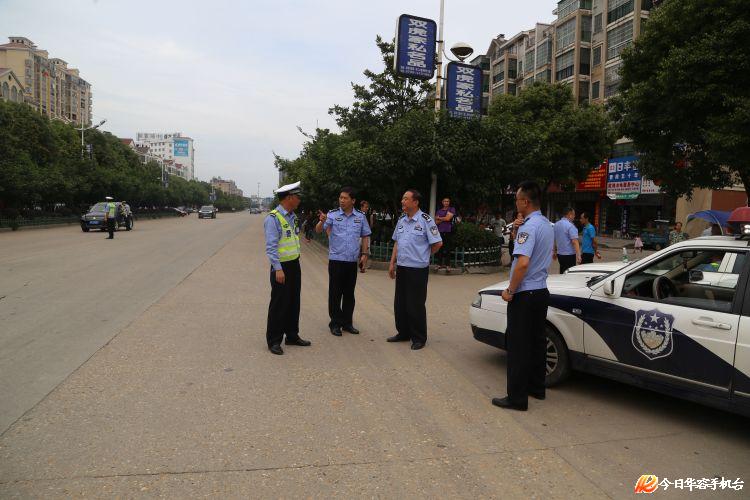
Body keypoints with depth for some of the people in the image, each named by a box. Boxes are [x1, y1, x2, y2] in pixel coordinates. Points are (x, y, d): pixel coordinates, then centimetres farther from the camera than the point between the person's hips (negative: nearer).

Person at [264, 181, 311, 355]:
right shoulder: (273, 218, -17)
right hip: (282, 267, -9)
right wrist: (278, 269, -24)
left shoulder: (293, 216, 10)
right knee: (279, 305, 0)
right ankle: (274, 341, 11)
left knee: (294, 302, 16)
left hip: (295, 265, 9)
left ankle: (292, 336, 29)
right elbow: (271, 247, -21)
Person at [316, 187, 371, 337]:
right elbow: (318, 230, -12)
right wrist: (322, 221, -33)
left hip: (352, 261, 2)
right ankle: (335, 323, 14)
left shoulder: (360, 216, 4)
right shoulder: (333, 215, -3)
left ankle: (347, 323, 22)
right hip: (336, 260, -2)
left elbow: (365, 236, 12)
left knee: (349, 293, 11)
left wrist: (364, 254, 4)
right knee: (335, 293, 3)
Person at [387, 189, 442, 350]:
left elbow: (438, 243, -9)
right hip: (401, 268, 7)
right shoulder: (401, 221, 10)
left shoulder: (425, 220, -12)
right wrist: (392, 263, 13)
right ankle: (403, 333, 29)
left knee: (416, 305, 0)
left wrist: (423, 256, 2)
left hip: (418, 269, -7)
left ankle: (419, 338, 14)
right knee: (400, 303, 14)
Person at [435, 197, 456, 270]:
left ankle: (447, 264, 2)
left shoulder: (452, 209, 6)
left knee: (447, 248, -2)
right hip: (440, 231, 3)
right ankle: (439, 264, 8)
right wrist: (444, 219, -7)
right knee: (440, 248, 2)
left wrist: (439, 218, 5)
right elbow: (436, 222, 5)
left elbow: (448, 218, -8)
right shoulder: (439, 211, 14)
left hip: (448, 231, -3)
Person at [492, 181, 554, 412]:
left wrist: (510, 290, -17)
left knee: (518, 346, -2)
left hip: (524, 295, -9)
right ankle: (536, 387, 29)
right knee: (537, 341, 17)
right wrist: (516, 232, 8)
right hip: (541, 291, 9)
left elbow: (523, 262, -28)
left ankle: (517, 397, 4)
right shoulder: (547, 225, 11)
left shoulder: (528, 226, -19)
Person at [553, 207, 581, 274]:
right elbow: (574, 241, -22)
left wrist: (554, 252, 24)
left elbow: (554, 240, 15)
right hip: (569, 255, -7)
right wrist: (578, 255, -25)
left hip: (560, 254, 7)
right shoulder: (570, 226, -16)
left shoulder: (556, 224, 8)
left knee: (562, 272, 16)